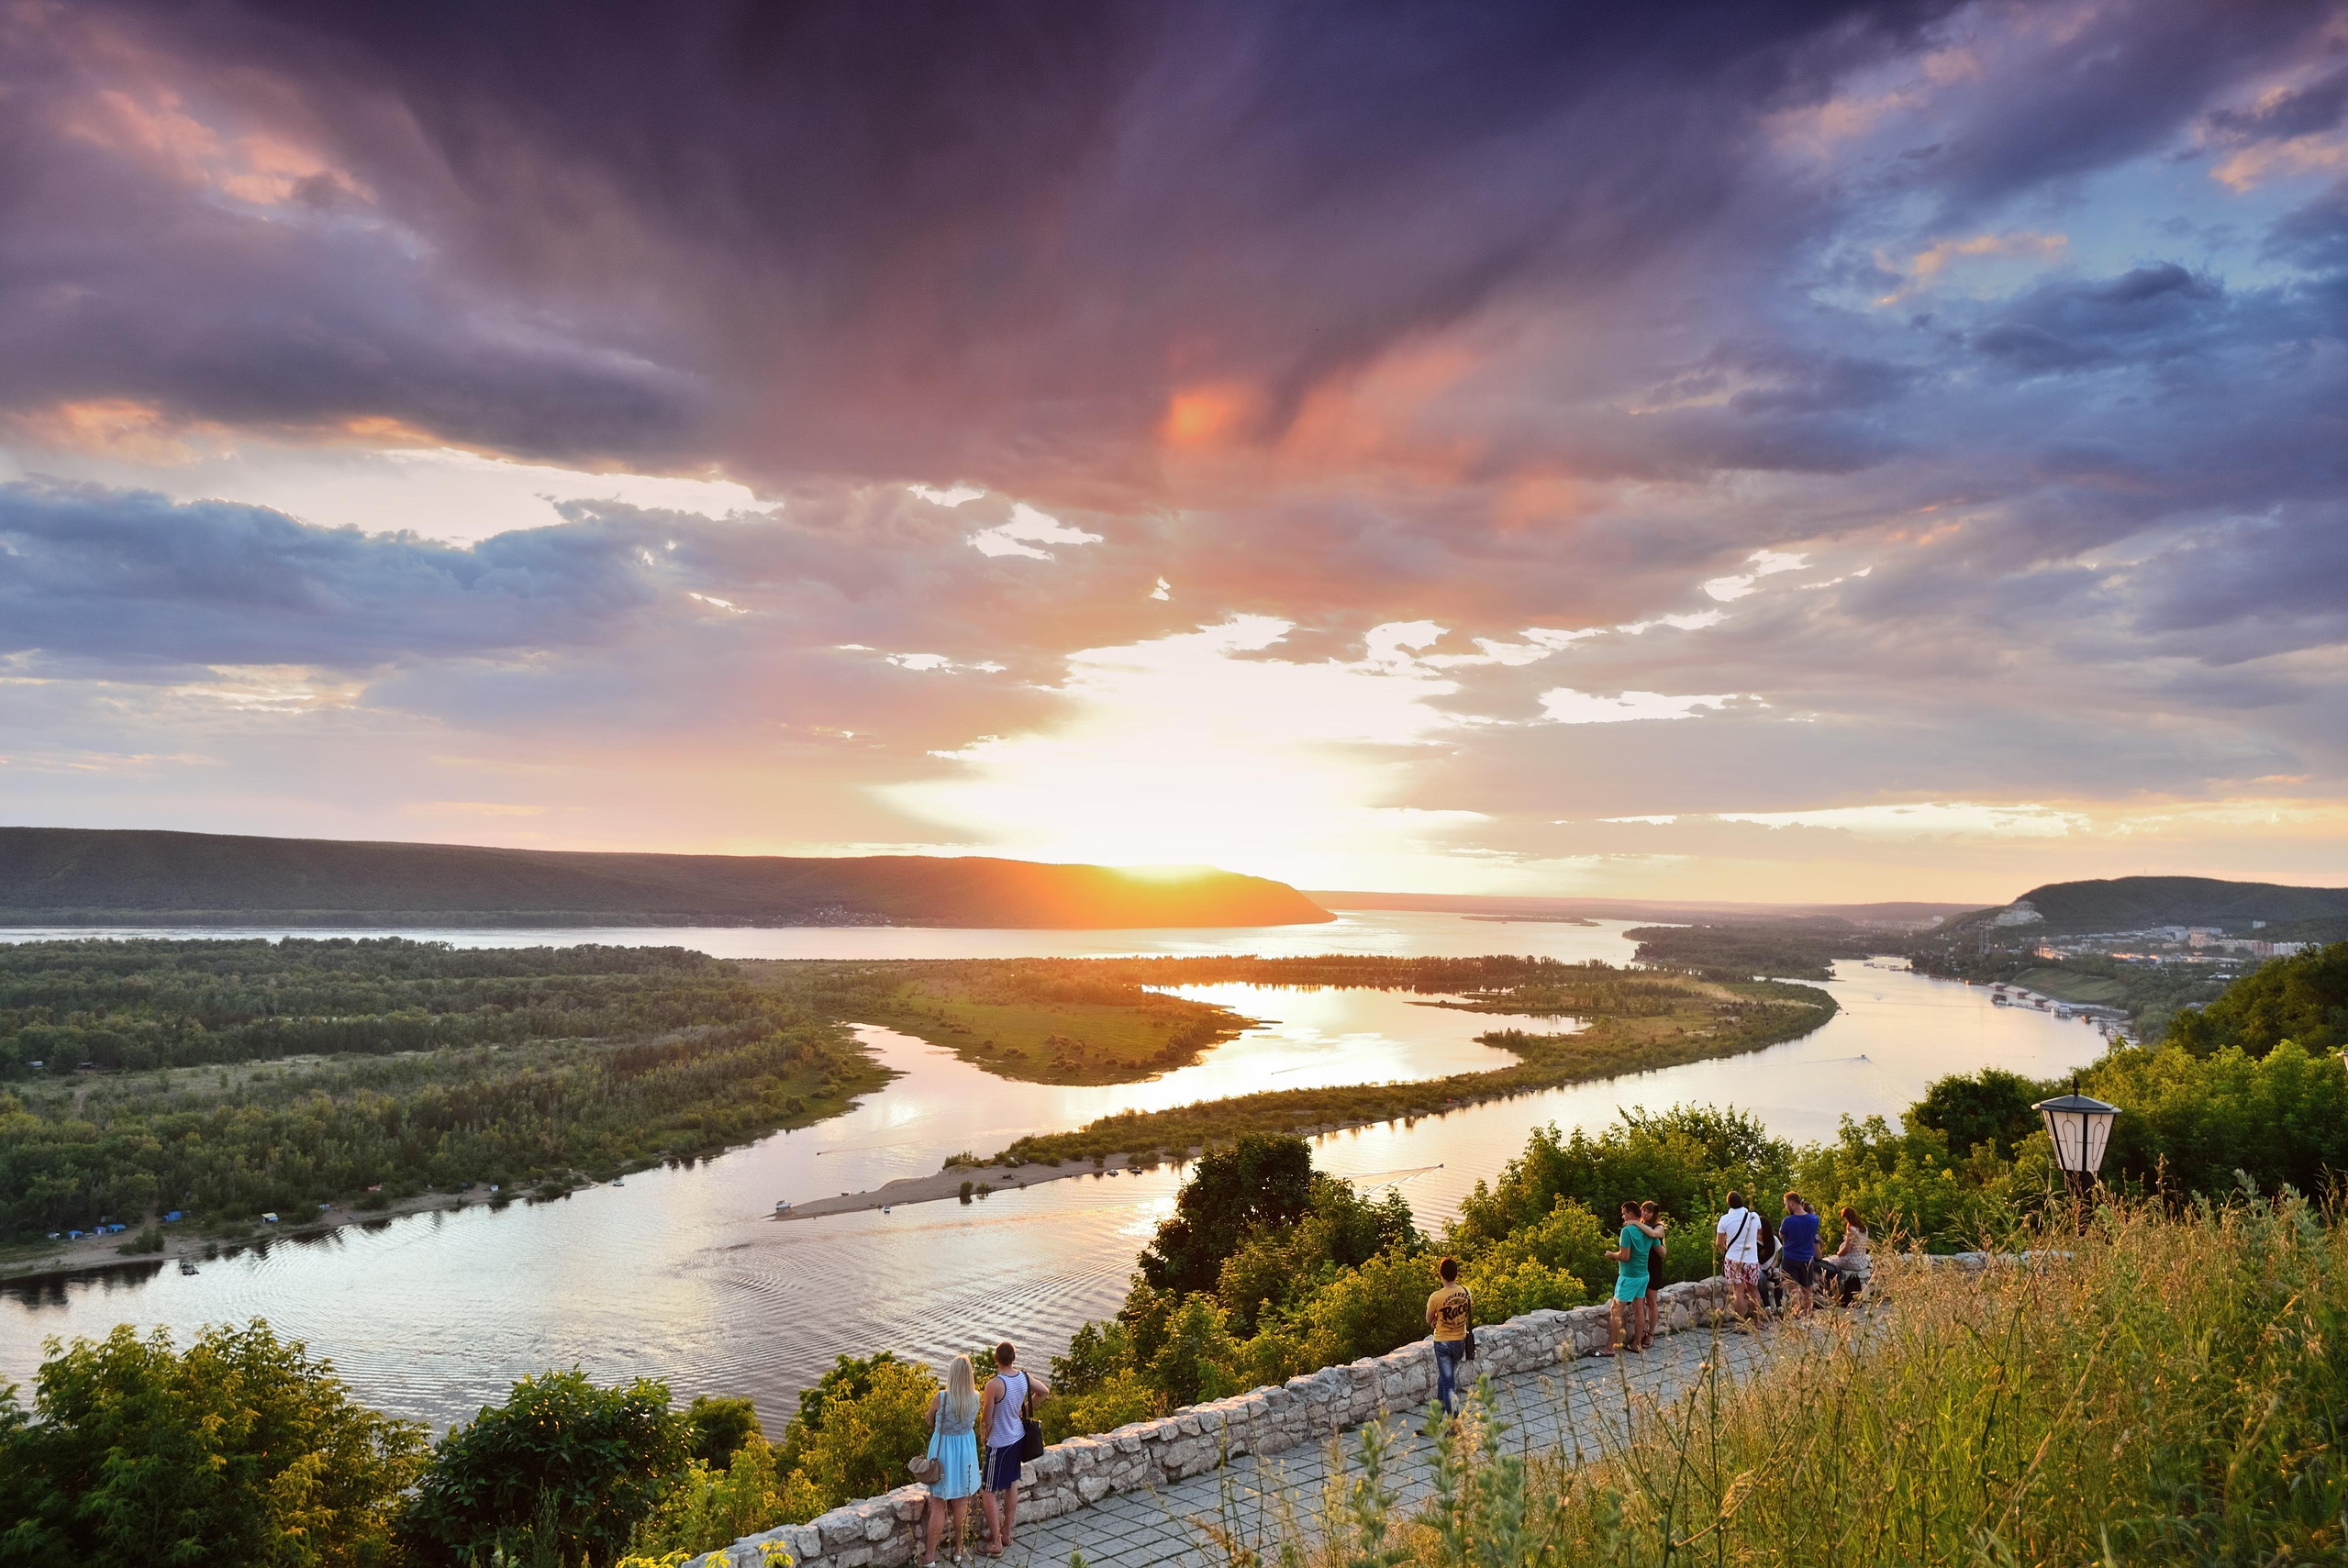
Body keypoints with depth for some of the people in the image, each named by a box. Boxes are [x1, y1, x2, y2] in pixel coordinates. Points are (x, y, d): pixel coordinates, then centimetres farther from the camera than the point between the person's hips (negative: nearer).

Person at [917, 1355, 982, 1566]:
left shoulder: (940, 1398, -22)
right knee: (961, 1502, 18)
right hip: (966, 1451, 3)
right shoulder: (976, 1398, -13)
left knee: (938, 1506, 8)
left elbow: (929, 1421, -3)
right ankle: (959, 1549, 31)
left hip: (942, 1451, -3)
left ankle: (929, 1556, 16)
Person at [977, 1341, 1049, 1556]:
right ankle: (1006, 1534, 32)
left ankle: (996, 1543, 10)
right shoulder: (1025, 1377, -6)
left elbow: (986, 1421, -18)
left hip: (1000, 1443, -7)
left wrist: (984, 1430, 3)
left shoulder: (994, 1385, -26)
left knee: (989, 1492, 6)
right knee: (1012, 1485, 19)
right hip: (1018, 1436, 7)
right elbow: (1045, 1392, 12)